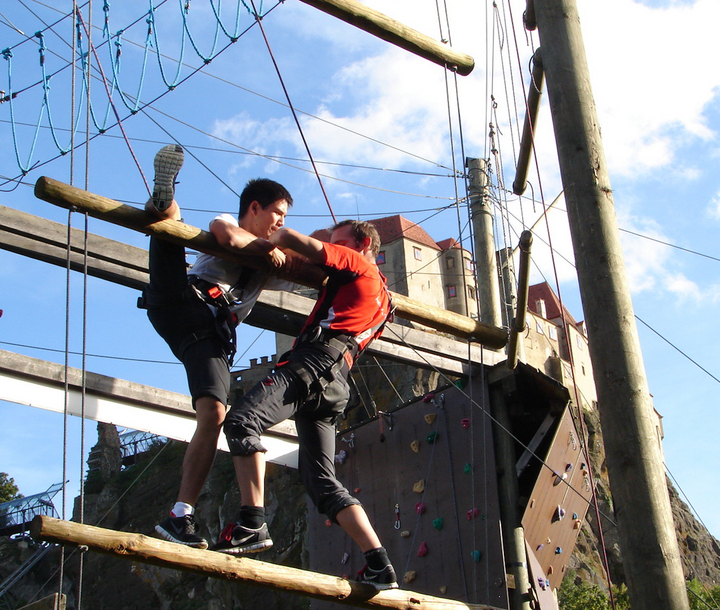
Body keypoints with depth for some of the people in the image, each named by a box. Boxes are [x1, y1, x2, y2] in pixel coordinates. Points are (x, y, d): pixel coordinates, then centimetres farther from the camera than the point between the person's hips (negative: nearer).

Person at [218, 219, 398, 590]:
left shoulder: (358, 266, 10)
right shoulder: (381, 295, 35)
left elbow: (290, 238, 2)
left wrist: (268, 241, 22)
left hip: (314, 360, -9)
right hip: (335, 384, 9)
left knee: (241, 419, -23)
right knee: (321, 479, 5)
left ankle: (252, 524, -35)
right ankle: (379, 566, -2)